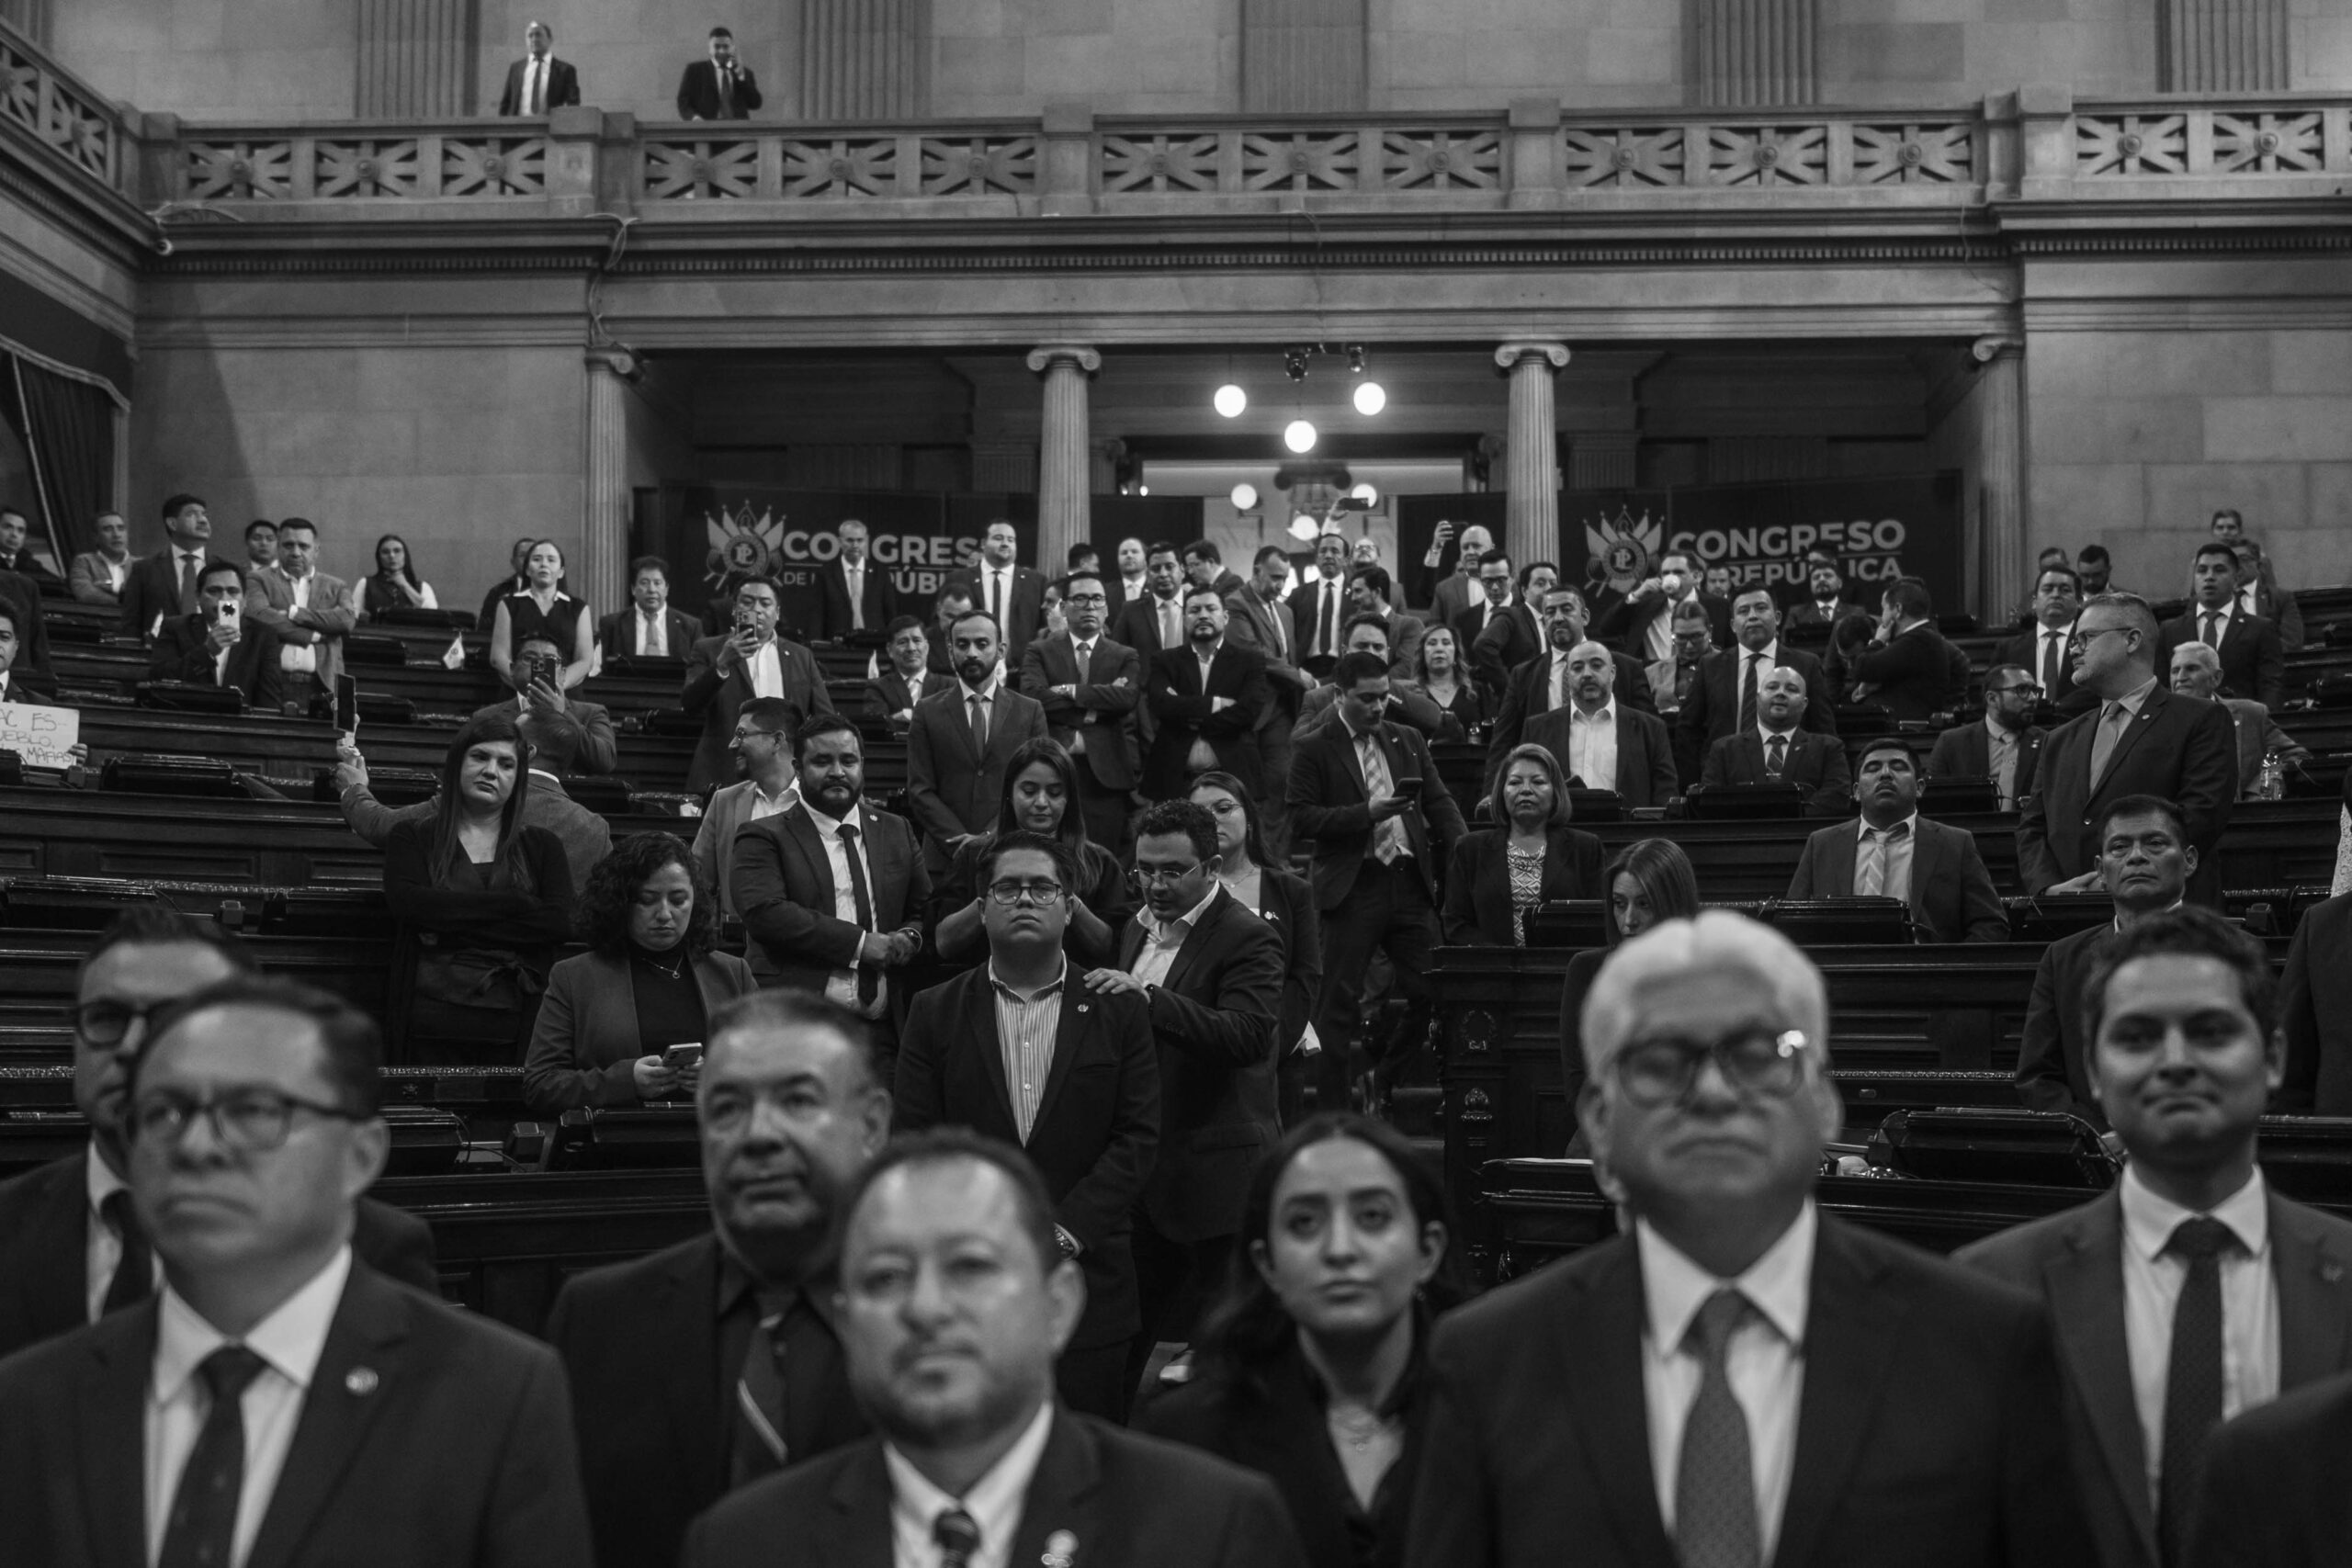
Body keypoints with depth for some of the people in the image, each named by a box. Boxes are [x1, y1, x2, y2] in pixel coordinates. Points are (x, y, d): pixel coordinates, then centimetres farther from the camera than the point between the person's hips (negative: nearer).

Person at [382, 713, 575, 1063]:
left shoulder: (542, 846, 14)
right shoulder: (411, 837, 12)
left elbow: (559, 922, -2)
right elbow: (406, 902, -8)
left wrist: (452, 926, -8)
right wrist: (515, 903, -9)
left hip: (511, 1027, 1)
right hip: (430, 1025, -1)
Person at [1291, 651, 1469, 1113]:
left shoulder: (1409, 741, 15)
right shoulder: (1315, 750, 0)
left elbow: (1439, 802, 14)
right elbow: (1302, 816, -7)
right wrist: (1365, 814, -16)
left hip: (1410, 881, 4)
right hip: (1353, 885, -4)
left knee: (1427, 989, 3)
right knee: (1340, 1001, -1)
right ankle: (1333, 1105, 7)